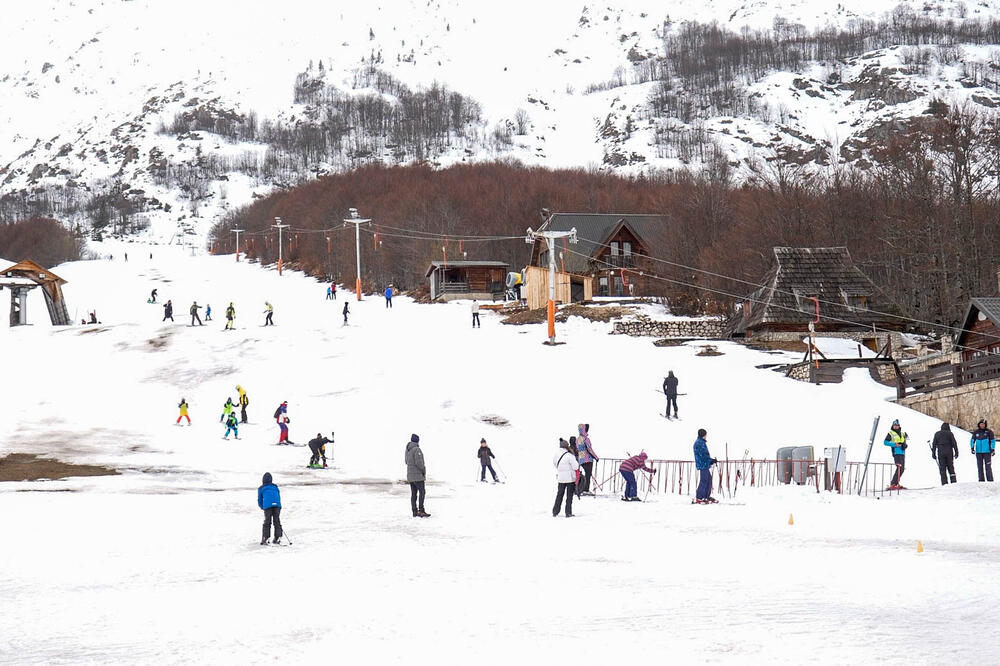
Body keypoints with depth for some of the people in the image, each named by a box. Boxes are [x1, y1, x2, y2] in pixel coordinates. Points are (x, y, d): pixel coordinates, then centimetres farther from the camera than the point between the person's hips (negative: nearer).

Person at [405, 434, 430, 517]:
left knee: (414, 493, 8)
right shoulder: (416, 449, -17)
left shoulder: (408, 449, 9)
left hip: (410, 475, 8)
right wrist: (424, 470, -7)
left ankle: (415, 511, 6)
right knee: (422, 492, -7)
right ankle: (421, 511, -14)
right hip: (417, 475, -8)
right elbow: (418, 462, -23)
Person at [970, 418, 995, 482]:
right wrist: (972, 448, 0)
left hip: (987, 452, -3)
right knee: (980, 467, 2)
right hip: (978, 452, 3)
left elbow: (993, 441, 1)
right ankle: (981, 480, 7)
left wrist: (993, 449, -5)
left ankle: (990, 480, -5)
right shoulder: (976, 432, 6)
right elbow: (972, 440, 13)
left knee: (988, 467, -7)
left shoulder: (989, 432, -2)